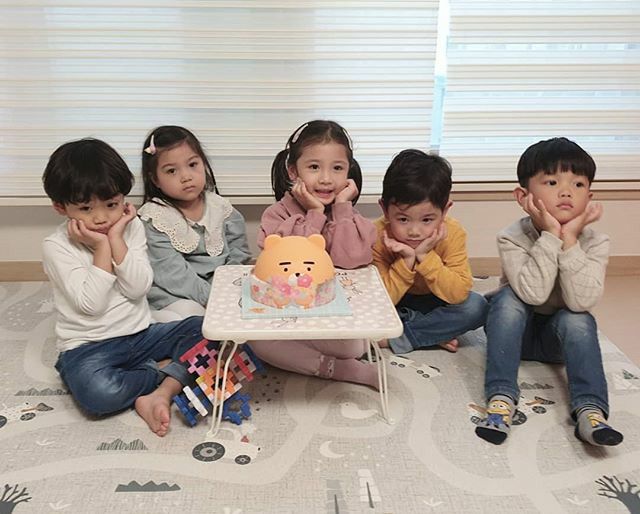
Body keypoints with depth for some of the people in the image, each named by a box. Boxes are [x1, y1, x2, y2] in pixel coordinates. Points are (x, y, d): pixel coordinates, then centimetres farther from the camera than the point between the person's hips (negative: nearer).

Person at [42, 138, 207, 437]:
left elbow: (139, 288, -9)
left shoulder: (132, 227, 1)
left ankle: (161, 392, -26)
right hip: (88, 347, -4)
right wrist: (101, 247, -17)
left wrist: (116, 239, -15)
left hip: (141, 334, 4)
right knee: (98, 392, -36)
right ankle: (172, 374, -11)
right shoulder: (56, 247, -9)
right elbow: (91, 304, -18)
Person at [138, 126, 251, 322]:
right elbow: (171, 273, -16)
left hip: (220, 284, 5)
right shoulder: (153, 218, -9)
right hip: (175, 296, -4)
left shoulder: (220, 207, 6)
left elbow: (239, 254, 8)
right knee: (187, 312, -33)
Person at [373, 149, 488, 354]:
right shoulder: (377, 237, -27)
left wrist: (425, 257, -38)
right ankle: (436, 335, -17)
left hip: (432, 303, 1)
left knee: (476, 307, -25)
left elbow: (458, 294, -28)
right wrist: (407, 261, -40)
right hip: (394, 305, -1)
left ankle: (399, 339, -21)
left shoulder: (452, 234, -23)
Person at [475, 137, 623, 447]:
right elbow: (533, 294, -34)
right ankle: (501, 398, -32)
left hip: (559, 337, 1)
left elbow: (581, 301, -31)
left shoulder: (595, 243, -16)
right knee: (507, 298, -30)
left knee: (577, 318, -30)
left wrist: (569, 240, -35)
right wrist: (550, 236, -36)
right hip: (515, 330, 0)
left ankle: (590, 410, -30)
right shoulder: (513, 238, -20)